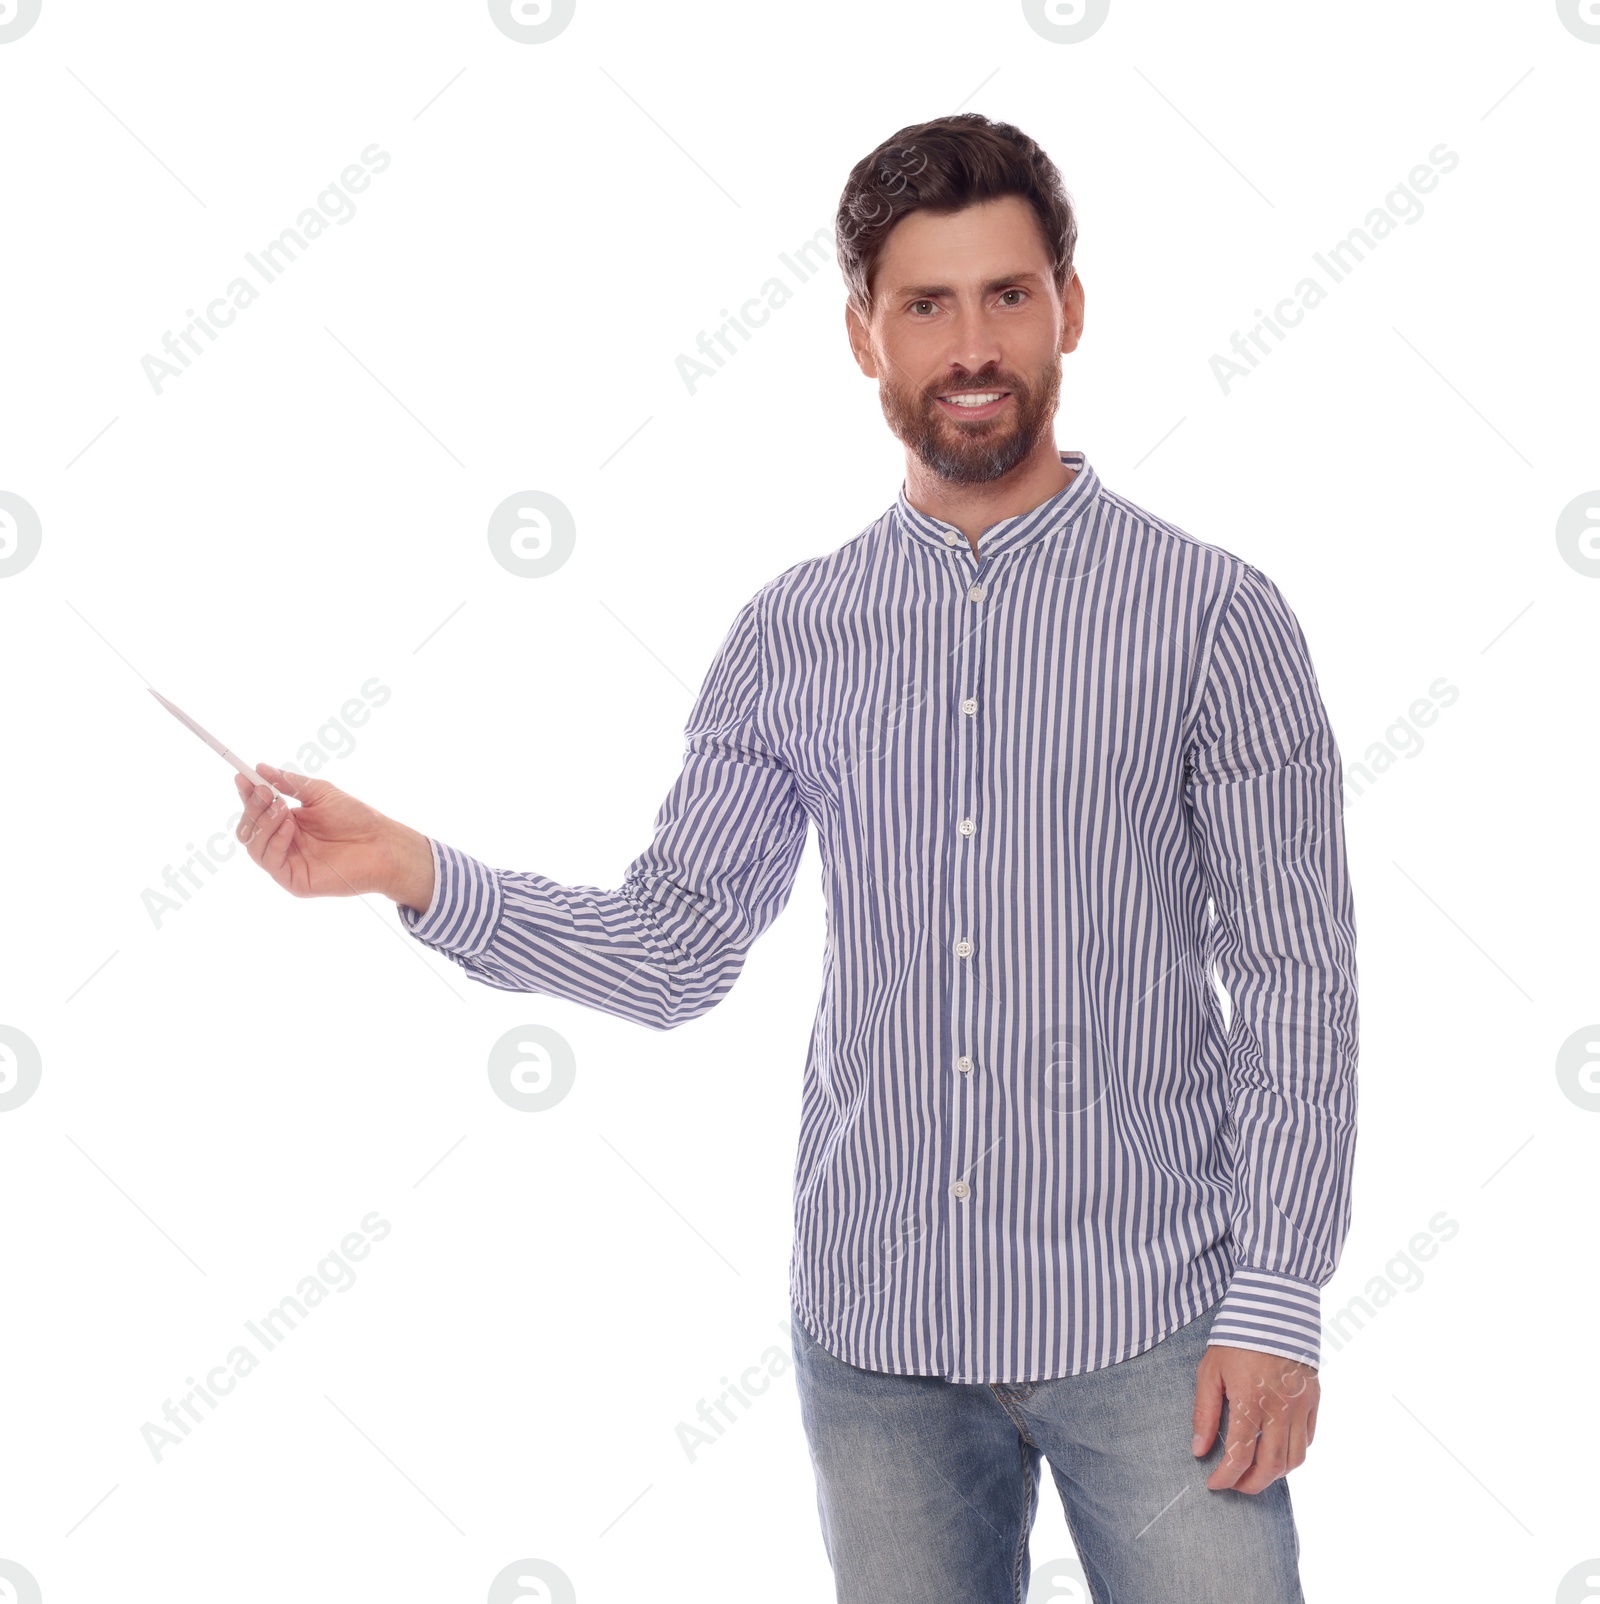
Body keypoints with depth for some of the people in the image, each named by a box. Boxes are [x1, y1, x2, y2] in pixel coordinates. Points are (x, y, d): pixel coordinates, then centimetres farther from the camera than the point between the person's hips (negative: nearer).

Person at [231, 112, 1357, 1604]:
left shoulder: (1216, 615, -5)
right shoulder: (789, 634, 4)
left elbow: (1296, 981, -5)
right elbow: (673, 951, 2)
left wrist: (1277, 1302, -10)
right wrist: (414, 871, -10)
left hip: (1149, 1322, -2)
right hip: (875, 1321, 3)